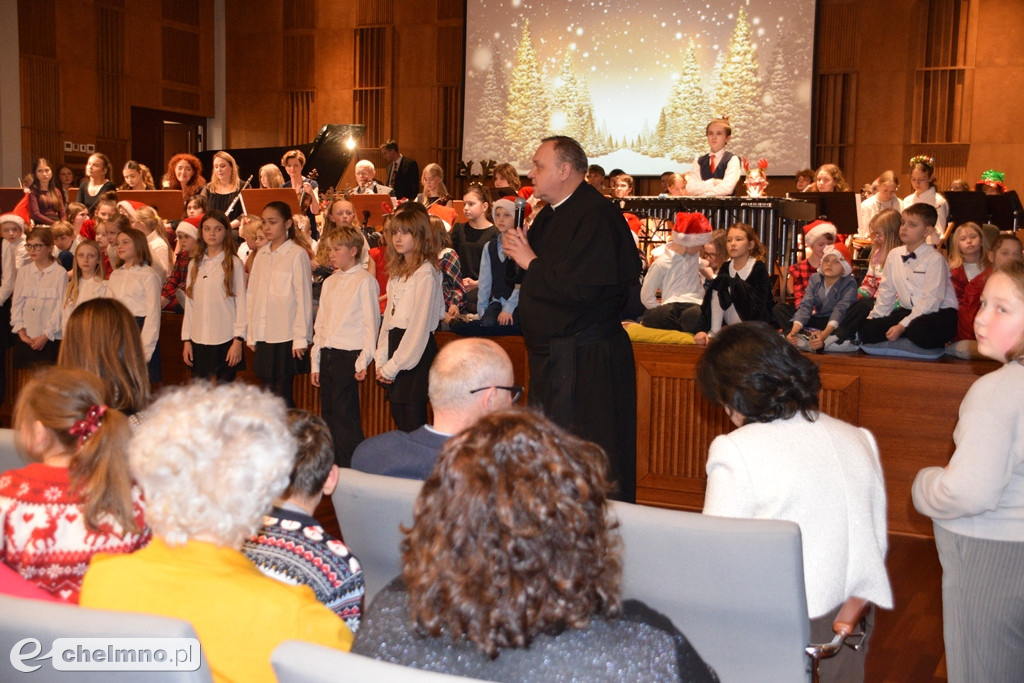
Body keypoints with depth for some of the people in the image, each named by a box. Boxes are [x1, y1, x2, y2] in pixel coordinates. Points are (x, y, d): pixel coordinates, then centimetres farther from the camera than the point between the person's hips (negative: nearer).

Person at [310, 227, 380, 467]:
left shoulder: (365, 281, -5)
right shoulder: (330, 282, 16)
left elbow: (372, 322, -9)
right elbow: (320, 323, 18)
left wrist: (364, 360, -15)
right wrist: (315, 362, 14)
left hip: (349, 355, -7)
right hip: (327, 355, 7)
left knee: (344, 412, -8)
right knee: (328, 413, 9)